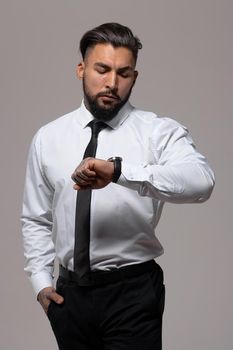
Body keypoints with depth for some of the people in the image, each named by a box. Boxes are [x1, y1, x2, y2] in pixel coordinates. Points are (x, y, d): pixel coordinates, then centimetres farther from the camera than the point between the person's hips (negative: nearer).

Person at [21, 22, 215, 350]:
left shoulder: (159, 131, -8)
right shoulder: (47, 138, 4)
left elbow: (201, 180, -30)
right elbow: (35, 219, 15)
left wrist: (118, 170, -41)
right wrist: (41, 281, 4)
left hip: (133, 293, -3)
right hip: (70, 294, 4)